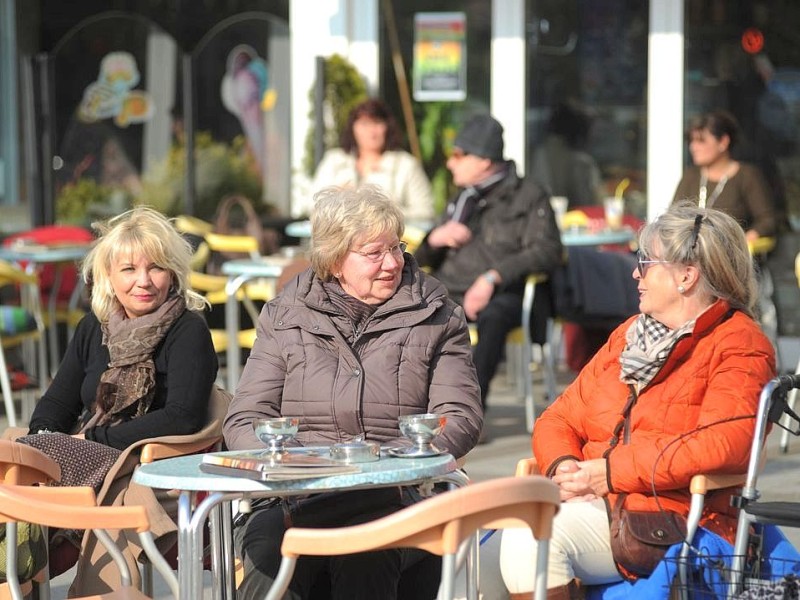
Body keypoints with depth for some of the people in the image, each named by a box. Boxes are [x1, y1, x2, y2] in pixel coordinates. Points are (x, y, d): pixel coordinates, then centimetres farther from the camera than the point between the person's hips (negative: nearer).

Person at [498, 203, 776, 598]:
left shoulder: (738, 346, -1)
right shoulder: (628, 336, 23)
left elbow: (723, 444, -17)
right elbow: (558, 419, 20)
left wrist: (610, 472, -16)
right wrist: (563, 467, -4)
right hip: (588, 503, 6)